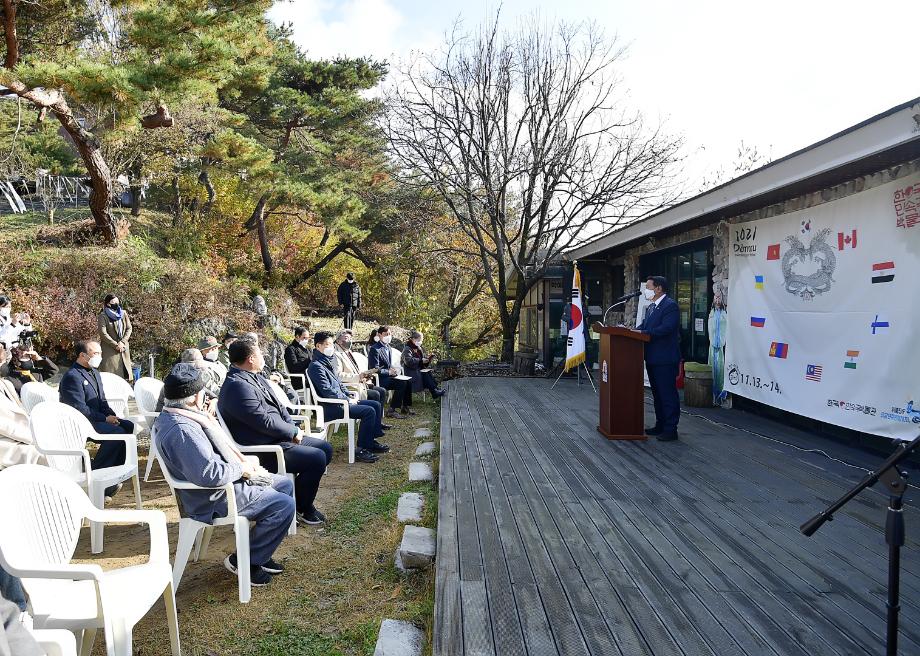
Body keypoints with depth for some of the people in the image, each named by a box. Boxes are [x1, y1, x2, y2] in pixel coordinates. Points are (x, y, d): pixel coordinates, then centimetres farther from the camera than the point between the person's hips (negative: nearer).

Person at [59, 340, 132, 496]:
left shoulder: (94, 372, 15)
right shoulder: (72, 377, -15)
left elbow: (102, 401, 18)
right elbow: (80, 409, -21)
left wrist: (112, 416, 0)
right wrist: (105, 419, -18)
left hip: (96, 418, 10)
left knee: (128, 426, -5)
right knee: (117, 432, -26)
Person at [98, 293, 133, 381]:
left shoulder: (123, 313, 9)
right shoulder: (103, 316, -5)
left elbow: (129, 328, 6)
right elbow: (103, 333, -11)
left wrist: (122, 342, -7)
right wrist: (116, 345, -12)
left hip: (124, 348, 4)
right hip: (110, 349, -4)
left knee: (124, 376, 3)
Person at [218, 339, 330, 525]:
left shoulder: (254, 377, 11)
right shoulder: (238, 386, -22)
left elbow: (278, 407, 16)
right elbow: (265, 421, -24)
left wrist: (293, 427, 1)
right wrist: (294, 432, -11)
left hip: (279, 438, 11)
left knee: (325, 448, 9)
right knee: (317, 459, -19)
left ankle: (299, 496, 19)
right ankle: (302, 509, 3)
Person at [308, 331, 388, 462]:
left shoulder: (327, 363, 18)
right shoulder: (316, 366, -14)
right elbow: (327, 391, -20)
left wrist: (350, 396, 8)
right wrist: (347, 400, -13)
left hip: (341, 401, 10)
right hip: (330, 407, -10)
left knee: (377, 405, 5)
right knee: (369, 411, -23)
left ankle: (372, 441, 10)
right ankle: (361, 450, -18)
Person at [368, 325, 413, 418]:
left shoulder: (388, 347, 14)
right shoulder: (374, 349, -15)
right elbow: (375, 369, -19)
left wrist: (393, 368, 1)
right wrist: (389, 371, -21)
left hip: (387, 376, 9)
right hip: (379, 379, -9)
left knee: (408, 382, -6)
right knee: (401, 383, -25)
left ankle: (405, 407, 6)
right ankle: (392, 410, -19)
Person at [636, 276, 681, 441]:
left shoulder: (670, 305, -13)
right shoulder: (650, 307, 17)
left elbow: (666, 328, -24)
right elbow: (644, 326, 16)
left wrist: (643, 332, -24)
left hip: (666, 359, -10)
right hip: (653, 358, 10)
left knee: (668, 394, -4)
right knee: (657, 393, 16)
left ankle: (670, 429, 2)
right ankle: (660, 425, 26)